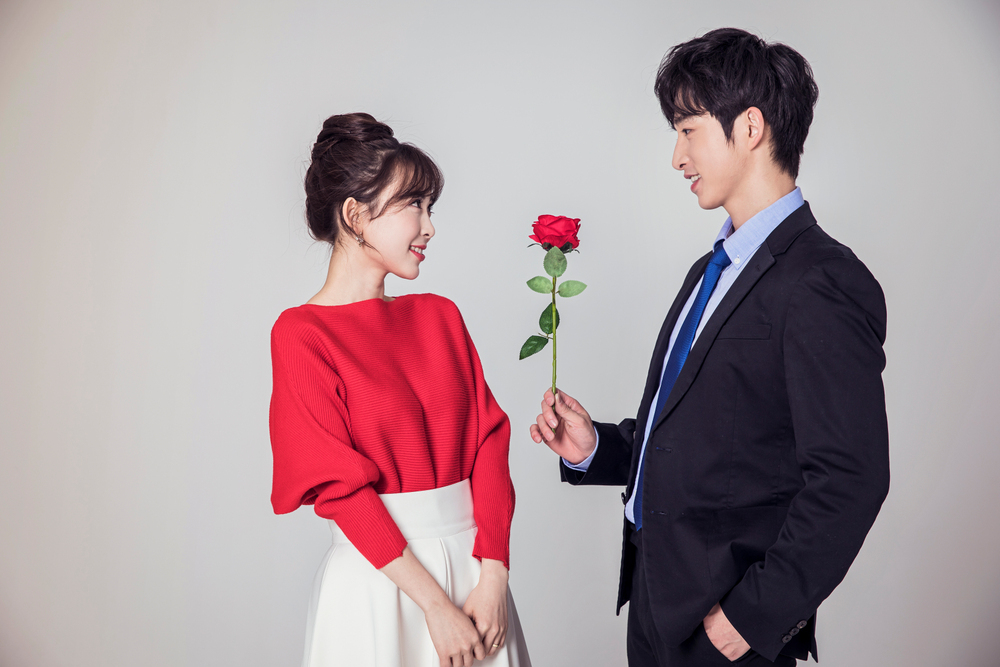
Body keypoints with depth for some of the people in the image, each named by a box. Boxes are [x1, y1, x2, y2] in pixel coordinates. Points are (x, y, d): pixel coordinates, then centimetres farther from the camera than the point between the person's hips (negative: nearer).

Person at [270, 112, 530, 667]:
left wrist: (492, 577, -9)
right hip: (378, 575, -5)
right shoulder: (301, 334, -10)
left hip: (473, 563, 5)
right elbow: (342, 486, -13)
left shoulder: (439, 315, 6)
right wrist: (435, 605, -14)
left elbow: (487, 440, 1)